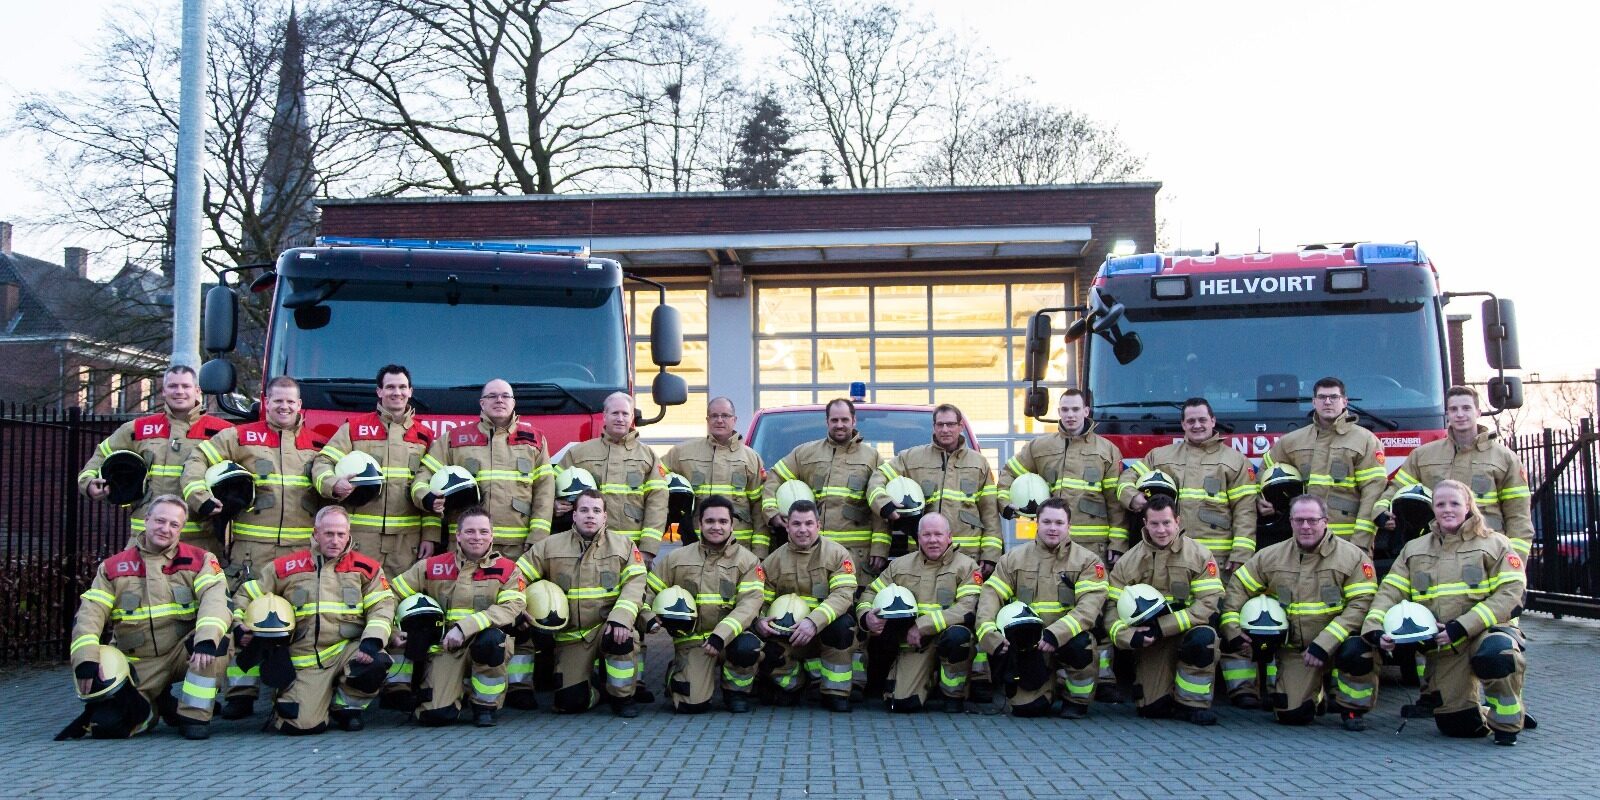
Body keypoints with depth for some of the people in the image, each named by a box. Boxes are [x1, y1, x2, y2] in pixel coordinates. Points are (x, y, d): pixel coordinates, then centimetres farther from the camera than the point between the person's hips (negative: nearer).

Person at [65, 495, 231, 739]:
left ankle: (194, 716, -16)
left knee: (216, 641, -32)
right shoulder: (113, 567, 5)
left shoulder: (199, 560, -1)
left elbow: (215, 598, -18)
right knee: (115, 721, -15)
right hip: (138, 666, 2)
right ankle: (156, 705, 18)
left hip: (184, 654, -2)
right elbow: (90, 613, -3)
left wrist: (206, 640, -37)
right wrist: (86, 659, -19)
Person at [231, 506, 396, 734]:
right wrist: (241, 627, 0)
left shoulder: (366, 568, 4)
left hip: (348, 650, 0)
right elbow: (245, 595, 17)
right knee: (302, 724, -18)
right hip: (306, 660, 0)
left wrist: (371, 642, -19)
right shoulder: (286, 567, 6)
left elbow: (382, 606, -3)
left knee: (376, 663, -33)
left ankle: (346, 705, 0)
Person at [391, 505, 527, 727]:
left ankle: (485, 706, -10)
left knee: (491, 638, -37)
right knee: (436, 715, -20)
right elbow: (393, 596, 13)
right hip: (445, 648, 1)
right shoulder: (431, 567, 5)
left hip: (486, 644, 0)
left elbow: (512, 607, -17)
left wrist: (465, 628, -26)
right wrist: (392, 631, -3)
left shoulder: (507, 570, -1)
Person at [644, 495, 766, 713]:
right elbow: (648, 591, 13)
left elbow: (750, 603, -12)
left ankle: (736, 691, -1)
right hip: (691, 640, 0)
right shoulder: (677, 558, 7)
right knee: (693, 704, -18)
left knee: (748, 647, -36)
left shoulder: (747, 560, 1)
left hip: (730, 637, 0)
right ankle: (678, 672, 21)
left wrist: (721, 635, -27)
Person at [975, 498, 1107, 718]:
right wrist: (990, 635, -20)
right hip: (1026, 645, 2)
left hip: (1066, 641, -1)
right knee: (1026, 708, -13)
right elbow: (991, 595, -1)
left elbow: (1090, 604, -16)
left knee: (1081, 643, -35)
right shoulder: (1014, 558, 6)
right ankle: (1048, 692, 25)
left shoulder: (1087, 560, -2)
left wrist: (1056, 634, -31)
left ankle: (1077, 700, -6)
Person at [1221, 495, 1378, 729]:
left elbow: (1361, 604, -16)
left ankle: (1352, 708, -5)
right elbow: (1237, 587, 9)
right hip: (1294, 649, 2)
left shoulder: (1353, 557, -8)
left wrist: (1324, 644, -24)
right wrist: (1232, 631, -3)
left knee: (1357, 651, -36)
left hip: (1337, 643, -2)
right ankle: (1316, 692, 28)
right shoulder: (1271, 557, 1)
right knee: (1292, 715, -10)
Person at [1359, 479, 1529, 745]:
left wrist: (1462, 627, -18)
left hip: (1486, 631, -3)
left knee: (1497, 652, -38)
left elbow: (1510, 593, -9)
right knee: (1456, 725, -5)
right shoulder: (1414, 549, 15)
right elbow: (1390, 592, 6)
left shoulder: (1494, 544, 4)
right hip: (1442, 648, 3)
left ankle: (1507, 722, -12)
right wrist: (1376, 629, -14)